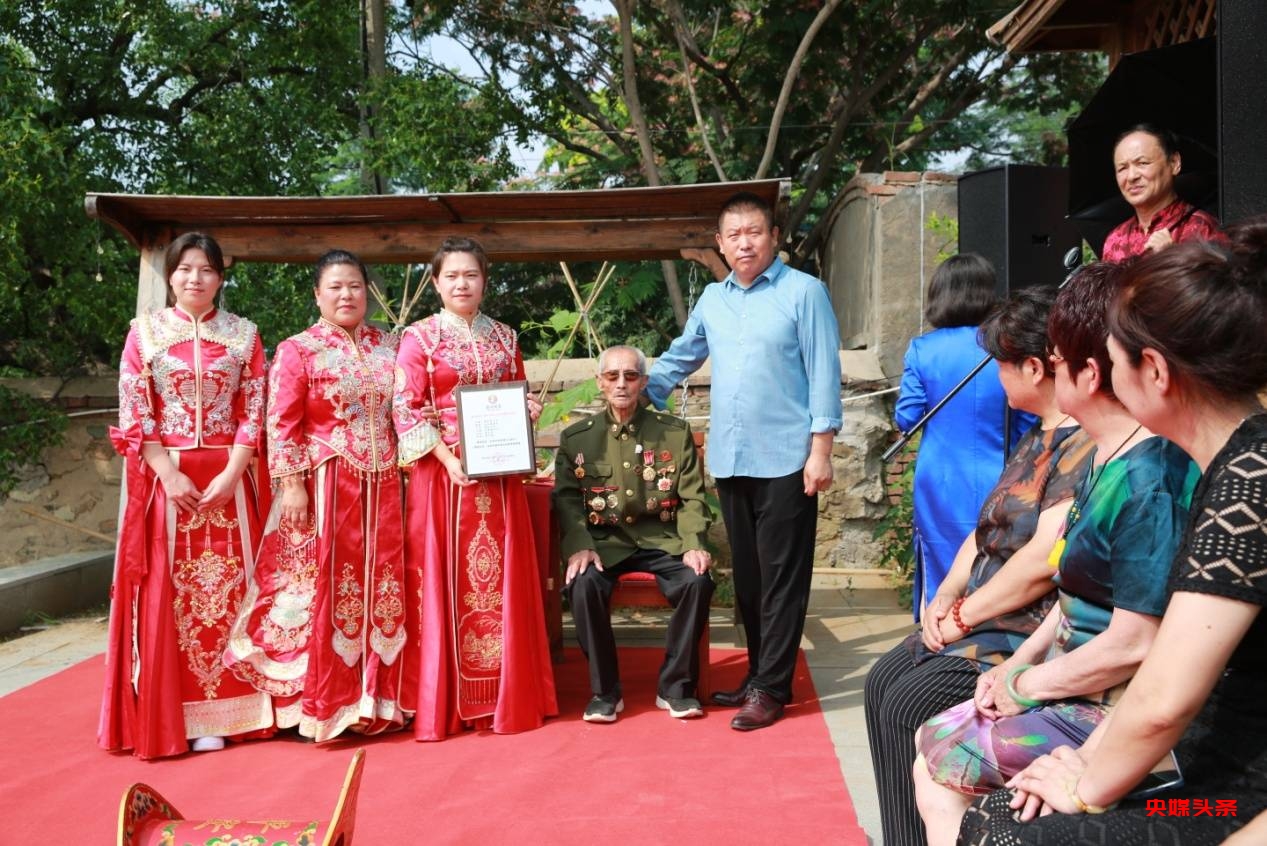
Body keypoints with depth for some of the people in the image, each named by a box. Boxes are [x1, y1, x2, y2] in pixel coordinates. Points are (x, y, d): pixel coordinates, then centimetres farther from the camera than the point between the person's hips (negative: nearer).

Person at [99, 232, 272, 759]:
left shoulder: (243, 335, 7)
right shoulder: (145, 331, 5)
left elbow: (253, 412, 3)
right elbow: (132, 414, 0)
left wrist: (229, 475, -10)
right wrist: (170, 475, -12)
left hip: (226, 478, 1)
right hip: (162, 477, 0)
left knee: (224, 588, 0)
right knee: (164, 591, 0)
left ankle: (216, 711, 9)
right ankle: (164, 714, 9)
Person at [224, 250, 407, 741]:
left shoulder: (388, 347, 12)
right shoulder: (297, 350, -2)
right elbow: (282, 425, -7)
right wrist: (291, 484, -14)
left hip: (381, 486, 5)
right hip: (325, 486, -4)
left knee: (380, 588, 7)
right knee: (322, 590, -1)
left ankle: (376, 697, 18)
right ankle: (320, 705, 9)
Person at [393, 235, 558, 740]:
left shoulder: (504, 337, 13)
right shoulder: (418, 338, 0)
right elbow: (405, 410, -6)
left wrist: (528, 411, -2)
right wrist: (449, 458, -17)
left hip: (499, 475, 4)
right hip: (441, 472, -4)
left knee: (501, 581, 5)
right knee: (444, 583, 0)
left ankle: (505, 695, 16)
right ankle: (444, 703, 9)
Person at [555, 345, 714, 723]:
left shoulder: (675, 432, 8)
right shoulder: (576, 437, 8)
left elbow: (692, 497, 4)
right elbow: (567, 499, 1)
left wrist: (693, 545, -14)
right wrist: (579, 547, -16)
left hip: (662, 540, 0)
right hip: (604, 542, 0)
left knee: (698, 581, -28)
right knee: (584, 585, -31)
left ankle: (676, 686, -7)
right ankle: (605, 691, -11)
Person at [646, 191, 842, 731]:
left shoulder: (803, 292, -4)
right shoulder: (712, 299, 13)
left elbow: (824, 372, -7)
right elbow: (680, 358, 24)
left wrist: (820, 449, -12)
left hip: (785, 460, -6)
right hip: (730, 459, 6)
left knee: (781, 578, 0)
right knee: (746, 575, 12)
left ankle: (770, 688, 6)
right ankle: (760, 674, 24)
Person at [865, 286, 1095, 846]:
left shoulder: (1086, 446, -20)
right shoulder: (1039, 437, 14)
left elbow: (1042, 559, -26)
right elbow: (987, 532, 16)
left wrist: (965, 614, -15)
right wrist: (946, 597, 2)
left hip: (1033, 634, -10)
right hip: (985, 617, 11)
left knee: (908, 705, -17)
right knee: (884, 680, 7)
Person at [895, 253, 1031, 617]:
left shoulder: (922, 350, -6)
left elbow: (906, 419, -2)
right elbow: (1029, 425, 0)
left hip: (940, 492, 0)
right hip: (996, 489, 0)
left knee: (938, 583, 10)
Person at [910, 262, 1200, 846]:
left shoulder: (1150, 485, -24)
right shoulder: (1107, 459, 7)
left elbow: (1134, 645, -27)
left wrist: (1026, 685, -14)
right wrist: (1019, 662, 6)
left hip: (1112, 716, -9)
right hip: (1077, 694, 9)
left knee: (935, 757, 1)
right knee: (937, 778, 9)